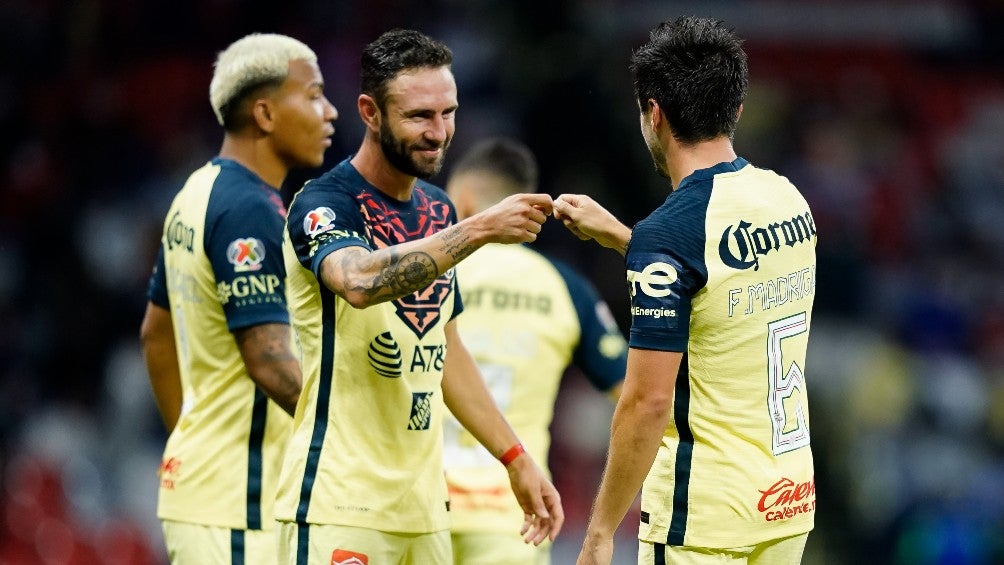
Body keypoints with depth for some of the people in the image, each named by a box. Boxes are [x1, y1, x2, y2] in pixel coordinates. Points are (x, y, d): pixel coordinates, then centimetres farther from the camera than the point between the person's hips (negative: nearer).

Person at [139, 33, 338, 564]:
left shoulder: (194, 196, 14)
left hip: (191, 477, 10)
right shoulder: (250, 210, -16)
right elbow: (270, 362, -21)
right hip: (237, 498, -10)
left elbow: (156, 333, 23)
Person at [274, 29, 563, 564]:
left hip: (422, 502, 7)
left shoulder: (438, 209, 13)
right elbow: (360, 282, -33)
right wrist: (478, 229, -37)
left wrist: (515, 458, 20)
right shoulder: (324, 204, -10)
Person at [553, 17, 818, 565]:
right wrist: (615, 234, 26)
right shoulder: (788, 200, 5)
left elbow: (648, 401, -19)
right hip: (790, 499, 7)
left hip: (703, 520, -7)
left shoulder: (669, 231, -17)